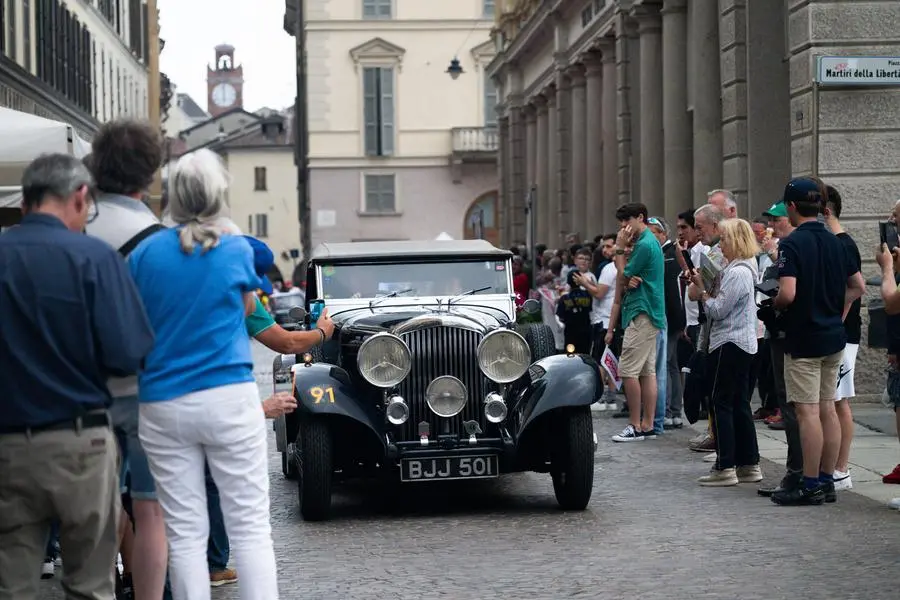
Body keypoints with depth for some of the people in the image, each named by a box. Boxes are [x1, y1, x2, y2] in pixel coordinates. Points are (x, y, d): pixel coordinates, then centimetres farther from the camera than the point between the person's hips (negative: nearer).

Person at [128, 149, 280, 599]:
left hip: (162, 405, 2)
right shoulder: (236, 251, -2)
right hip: (228, 398, -2)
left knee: (185, 532, 5)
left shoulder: (144, 253, 0)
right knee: (250, 526, 2)